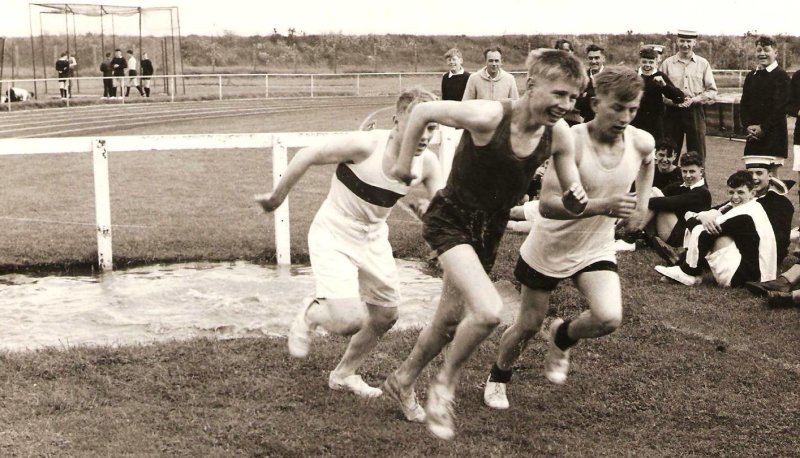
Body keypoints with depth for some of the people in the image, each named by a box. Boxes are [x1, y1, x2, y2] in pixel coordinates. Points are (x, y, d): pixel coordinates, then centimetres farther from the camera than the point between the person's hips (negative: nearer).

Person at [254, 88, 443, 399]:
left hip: (373, 239, 6)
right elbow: (308, 155, -18)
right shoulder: (366, 145, -29)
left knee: (386, 315, 13)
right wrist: (276, 197, -8)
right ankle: (311, 313, 16)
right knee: (350, 321, -20)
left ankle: (344, 374, 37)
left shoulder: (427, 163, -12)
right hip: (333, 237, -6)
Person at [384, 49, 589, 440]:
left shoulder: (559, 136, -12)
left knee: (450, 321, 18)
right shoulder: (487, 117, -28)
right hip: (451, 220, -6)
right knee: (488, 311, -25)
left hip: (489, 230, 6)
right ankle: (444, 384, 1)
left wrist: (577, 202, -23)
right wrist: (403, 162, -7)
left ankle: (401, 382, 44)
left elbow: (571, 192, 1)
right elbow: (422, 111, -14)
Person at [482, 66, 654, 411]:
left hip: (596, 250, 3)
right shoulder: (571, 142, -27)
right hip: (548, 249, -3)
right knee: (529, 324, 11)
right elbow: (547, 204, -37)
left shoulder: (641, 141, -12)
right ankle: (498, 377, 42)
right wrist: (602, 206, -47)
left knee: (609, 318, -20)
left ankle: (563, 338, 15)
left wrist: (642, 202, 6)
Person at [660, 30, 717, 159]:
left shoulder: (703, 64, 7)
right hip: (673, 112, 0)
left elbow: (712, 91, 5)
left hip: (695, 112, 0)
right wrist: (673, 101, -15)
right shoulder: (667, 63, 5)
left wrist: (694, 100, -10)